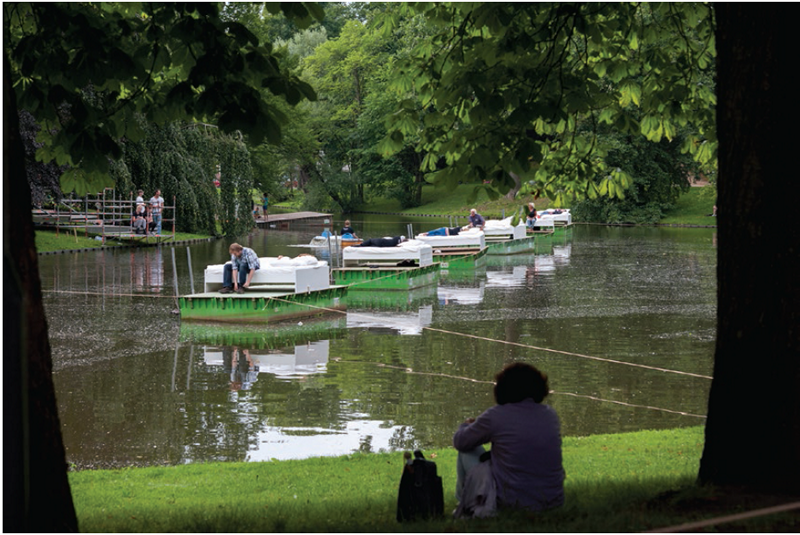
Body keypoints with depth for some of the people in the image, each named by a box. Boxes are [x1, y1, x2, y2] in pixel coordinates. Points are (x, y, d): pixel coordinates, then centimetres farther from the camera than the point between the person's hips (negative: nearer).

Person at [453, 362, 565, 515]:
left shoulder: (496, 416, -10)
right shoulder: (550, 415, 4)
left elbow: (460, 442, 3)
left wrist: (467, 425, 27)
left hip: (514, 502, -5)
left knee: (467, 451, 14)